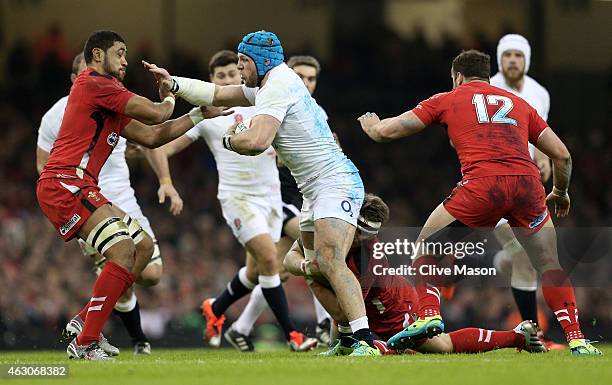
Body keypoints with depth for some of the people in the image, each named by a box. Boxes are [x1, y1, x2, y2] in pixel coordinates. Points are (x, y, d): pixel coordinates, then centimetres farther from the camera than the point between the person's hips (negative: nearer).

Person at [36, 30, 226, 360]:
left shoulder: (109, 100, 23)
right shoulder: (94, 83, -8)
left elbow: (151, 136, 26)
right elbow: (155, 114, -10)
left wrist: (200, 114, 25)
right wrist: (168, 101, 14)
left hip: (81, 189, 11)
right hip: (63, 184, -11)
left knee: (144, 246, 12)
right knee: (123, 249, -21)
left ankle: (83, 322, 11)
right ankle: (85, 343, -20)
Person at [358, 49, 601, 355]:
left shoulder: (447, 100, 20)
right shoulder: (518, 103, 27)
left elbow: (387, 131, 21)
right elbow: (562, 155, 23)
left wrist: (370, 124, 44)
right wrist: (560, 192, 41)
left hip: (482, 186, -2)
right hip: (527, 184, 3)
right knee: (550, 264, 18)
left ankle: (428, 316, -1)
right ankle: (576, 339, 7)